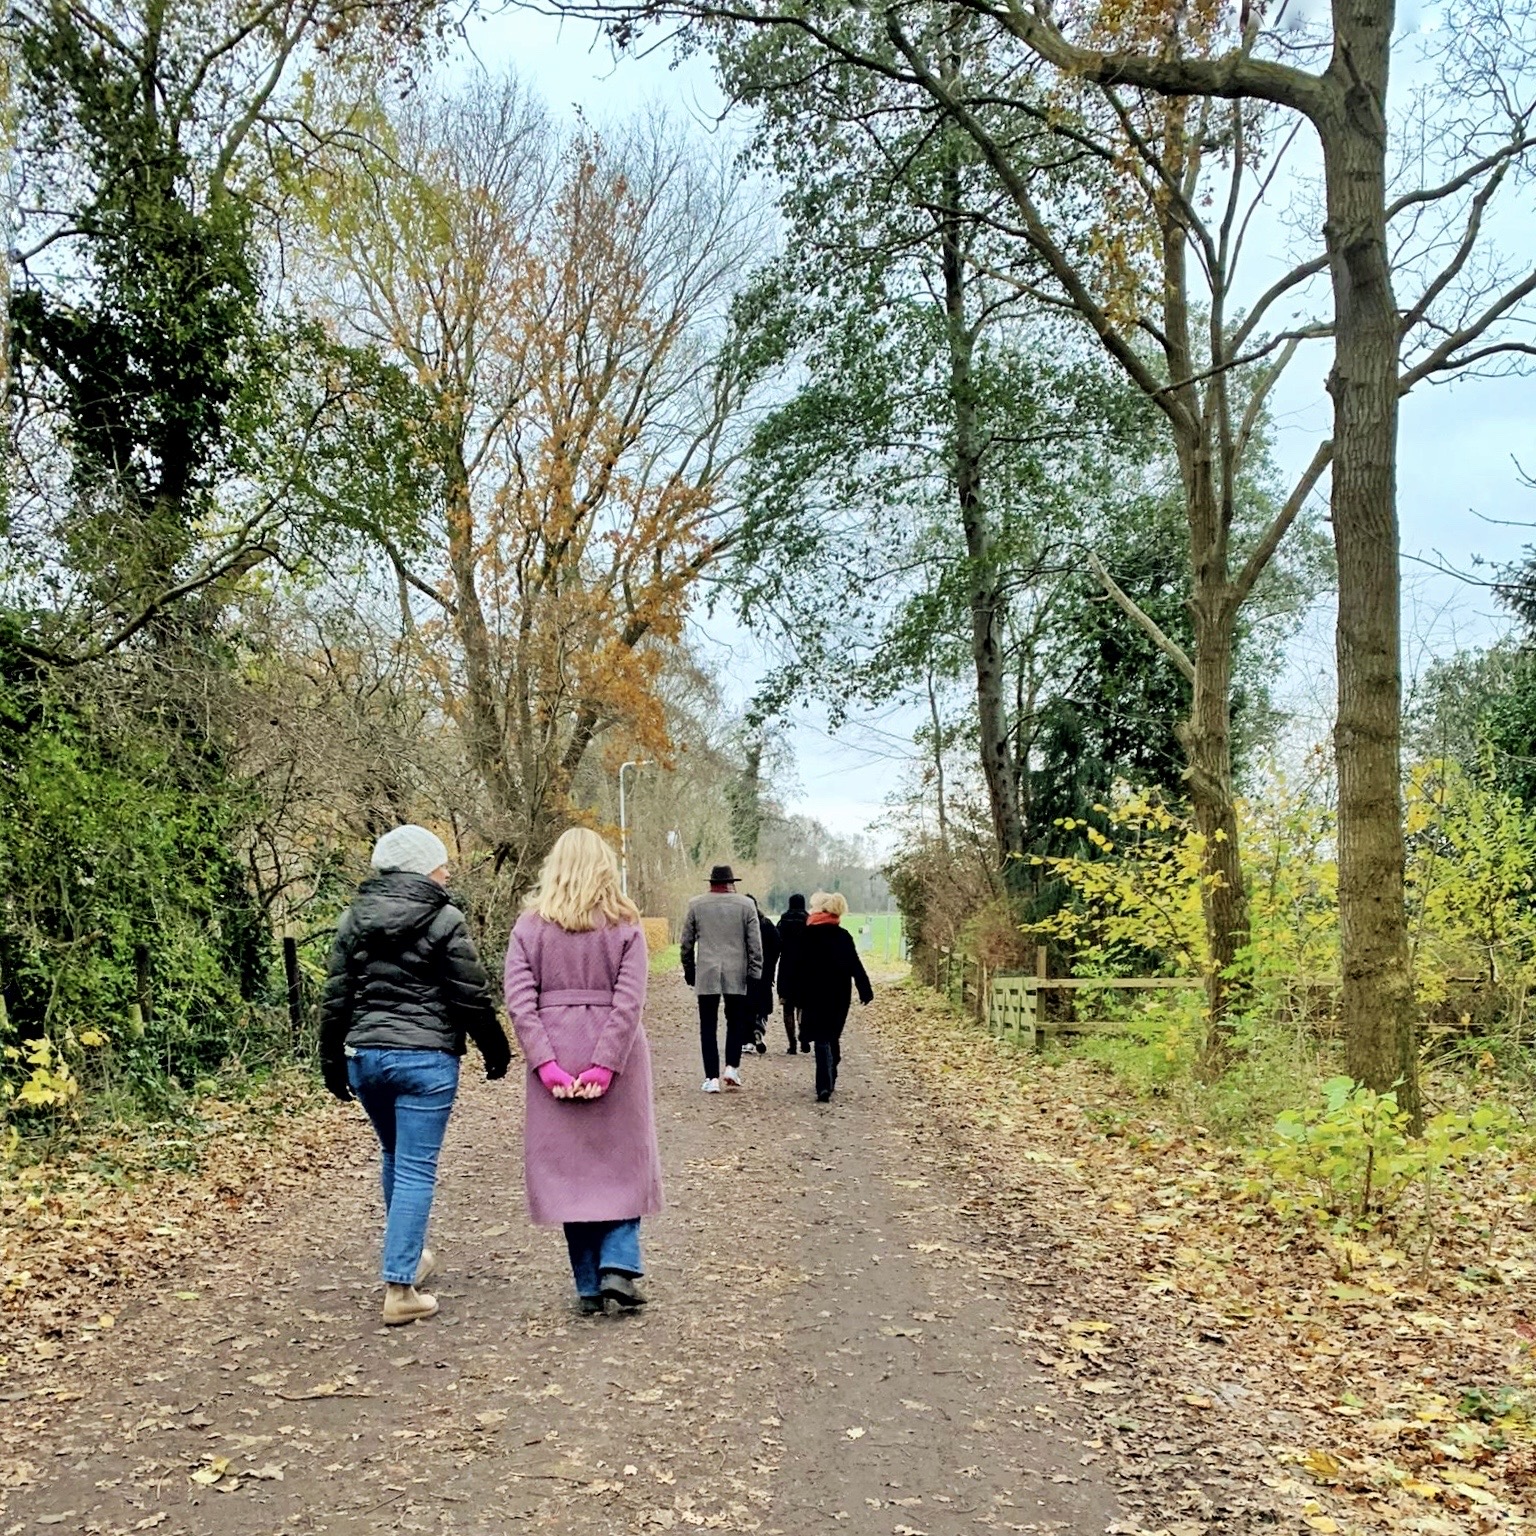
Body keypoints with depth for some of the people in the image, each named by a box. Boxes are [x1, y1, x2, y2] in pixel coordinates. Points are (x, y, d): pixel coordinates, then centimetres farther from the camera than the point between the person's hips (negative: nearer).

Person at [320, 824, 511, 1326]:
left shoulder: (354, 918, 7)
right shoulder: (444, 920, -9)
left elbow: (336, 997, 8)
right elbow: (472, 997, -7)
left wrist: (333, 1062, 16)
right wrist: (496, 1051, 6)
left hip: (364, 1054, 6)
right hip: (426, 1059, -6)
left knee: (394, 1158, 23)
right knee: (416, 1169, -1)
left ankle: (408, 1258, 37)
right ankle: (399, 1288, -1)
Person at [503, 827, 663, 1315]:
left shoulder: (530, 924, 1)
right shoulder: (625, 925, -2)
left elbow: (519, 1000, -7)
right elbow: (629, 1001, -11)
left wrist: (545, 1062, -10)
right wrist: (605, 1065, -12)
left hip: (554, 1058, 1)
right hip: (616, 1056, -1)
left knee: (568, 1165, 9)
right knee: (622, 1162, 13)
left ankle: (589, 1286, 14)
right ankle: (618, 1266, -1)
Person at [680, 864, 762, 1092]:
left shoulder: (696, 904, 4)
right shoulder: (746, 904, 2)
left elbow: (686, 943, 8)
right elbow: (755, 944, -1)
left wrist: (689, 971, 17)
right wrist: (754, 972, 4)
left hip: (706, 975, 0)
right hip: (737, 975, 0)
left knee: (708, 1026, 4)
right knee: (735, 1021, 16)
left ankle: (712, 1078, 1)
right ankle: (732, 1067, 4)